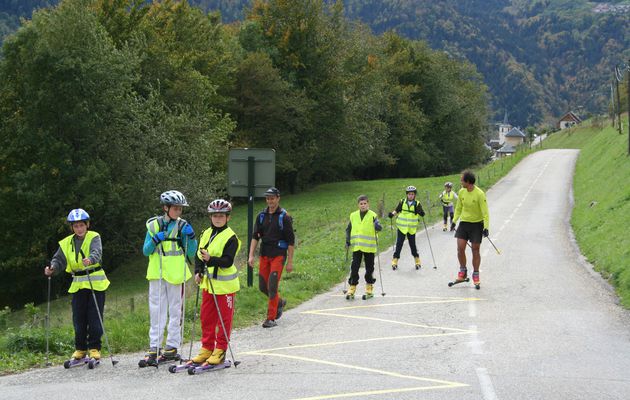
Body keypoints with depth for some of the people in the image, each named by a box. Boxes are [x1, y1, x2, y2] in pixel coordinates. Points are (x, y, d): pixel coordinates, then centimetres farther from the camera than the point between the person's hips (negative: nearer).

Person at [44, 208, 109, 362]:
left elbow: (97, 252, -23)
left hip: (96, 282, -3)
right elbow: (59, 259, 2)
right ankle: (80, 348, 16)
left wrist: (90, 260, -45)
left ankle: (94, 348, 7)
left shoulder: (94, 237, -4)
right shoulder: (67, 243, 8)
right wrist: (52, 267, -20)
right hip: (78, 285, 4)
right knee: (78, 318, 4)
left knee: (94, 317, -3)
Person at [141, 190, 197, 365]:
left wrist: (190, 236, -13)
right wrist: (155, 240, -12)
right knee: (157, 311, 1)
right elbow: (146, 251, 6)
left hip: (176, 273, -1)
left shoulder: (182, 226, 2)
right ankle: (154, 347, 3)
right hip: (157, 273, 1)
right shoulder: (154, 225, 5)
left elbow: (191, 253, 2)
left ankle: (172, 346, 10)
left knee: (175, 310, 3)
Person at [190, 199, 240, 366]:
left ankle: (220, 350, 9)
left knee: (224, 318, 1)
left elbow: (228, 261, -21)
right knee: (206, 316, 11)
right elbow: (199, 254, 15)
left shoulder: (231, 238, -12)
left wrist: (211, 260, -33)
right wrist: (198, 271, 0)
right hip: (208, 283, 7)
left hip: (225, 284, -7)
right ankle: (207, 348, 20)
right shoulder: (206, 234, 9)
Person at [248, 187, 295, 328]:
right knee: (263, 287, 7)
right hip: (264, 255, 5)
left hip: (278, 254, -5)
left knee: (272, 286, -11)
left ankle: (271, 318, -5)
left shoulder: (284, 217, -6)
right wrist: (251, 255, -3)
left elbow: (291, 241, -5)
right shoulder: (261, 216, 8)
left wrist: (290, 261, -8)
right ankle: (280, 302, 34)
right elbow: (255, 237, 8)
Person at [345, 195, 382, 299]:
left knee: (369, 268, 6)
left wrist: (378, 227, -36)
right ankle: (352, 288, 4)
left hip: (369, 247, -2)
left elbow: (379, 228, -13)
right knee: (354, 267, 0)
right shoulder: (353, 216, 6)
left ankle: (369, 289, 16)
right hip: (356, 247, 2)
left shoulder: (373, 216, -4)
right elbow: (348, 229, 15)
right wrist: (348, 241, 5)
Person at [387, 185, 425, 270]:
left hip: (412, 229, 0)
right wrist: (392, 214, -11)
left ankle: (417, 261, 21)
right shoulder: (402, 202, 1)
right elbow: (397, 211, 8)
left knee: (412, 244, 7)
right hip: (401, 227, 0)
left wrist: (421, 213, -24)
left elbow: (422, 214, -1)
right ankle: (395, 261, 4)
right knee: (399, 244, -1)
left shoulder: (417, 204, 0)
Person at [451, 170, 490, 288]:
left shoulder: (479, 194, -16)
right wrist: (454, 220, 7)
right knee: (460, 248, -6)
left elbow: (485, 212, -16)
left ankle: (476, 275, 14)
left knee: (475, 250, 2)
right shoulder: (461, 192, 1)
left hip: (476, 224, -4)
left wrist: (486, 227, -22)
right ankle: (463, 272, 10)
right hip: (464, 223, 4)